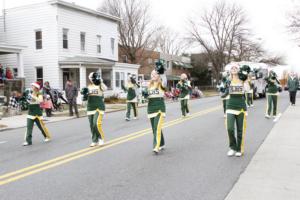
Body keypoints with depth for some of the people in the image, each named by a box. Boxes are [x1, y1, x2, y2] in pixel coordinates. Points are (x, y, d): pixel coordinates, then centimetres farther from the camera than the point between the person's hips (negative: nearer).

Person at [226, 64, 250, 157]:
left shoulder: (242, 79, 0)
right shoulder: (229, 81, 4)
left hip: (241, 107, -1)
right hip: (230, 107, 1)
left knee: (240, 130, 4)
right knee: (230, 128, -10)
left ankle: (239, 149, 18)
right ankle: (233, 147, 9)